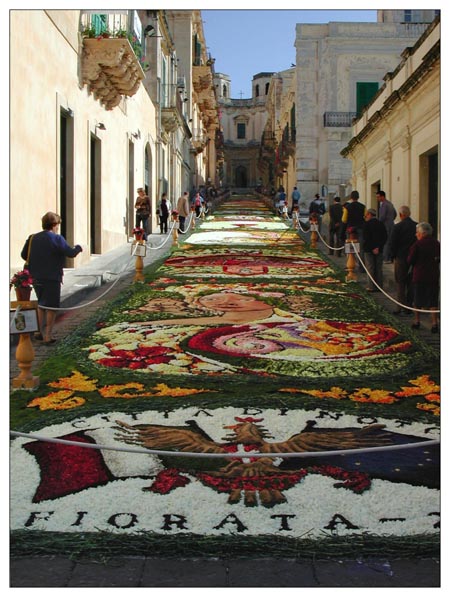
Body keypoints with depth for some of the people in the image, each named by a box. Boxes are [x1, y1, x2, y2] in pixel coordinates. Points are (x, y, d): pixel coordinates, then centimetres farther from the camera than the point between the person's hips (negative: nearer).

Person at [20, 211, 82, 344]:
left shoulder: (32, 238, 4)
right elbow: (71, 253, -14)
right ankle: (47, 336, 3)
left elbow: (24, 255, 10)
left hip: (36, 278, 6)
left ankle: (42, 332, 28)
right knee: (51, 307, 4)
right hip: (52, 278, -6)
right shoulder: (57, 239, -13)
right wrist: (78, 248, 7)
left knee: (41, 304, 21)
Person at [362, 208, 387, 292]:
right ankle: (379, 286, 13)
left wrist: (372, 248, -11)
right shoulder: (381, 224, 6)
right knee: (379, 268, 10)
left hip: (369, 250, -5)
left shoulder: (367, 224, -10)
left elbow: (366, 238, -16)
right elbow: (385, 237, 2)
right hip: (379, 250, 5)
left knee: (370, 269, 0)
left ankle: (372, 287, 0)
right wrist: (379, 247, -3)